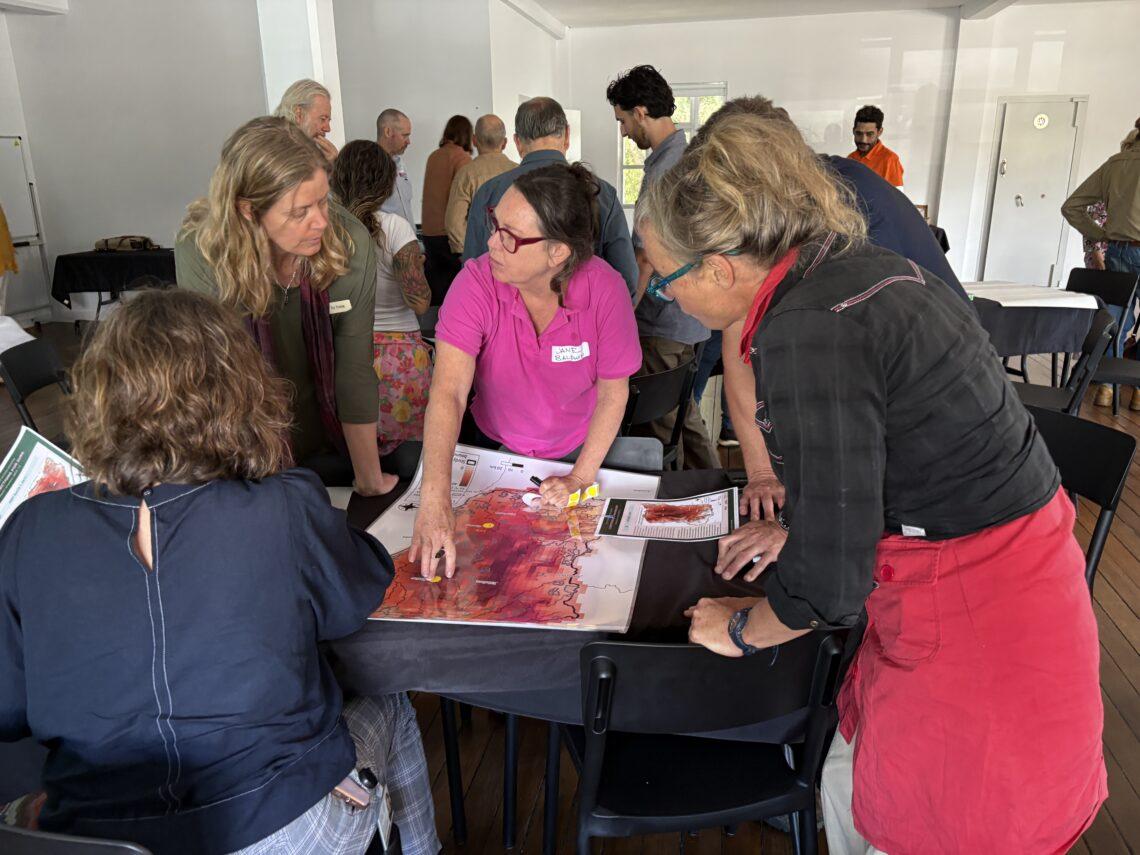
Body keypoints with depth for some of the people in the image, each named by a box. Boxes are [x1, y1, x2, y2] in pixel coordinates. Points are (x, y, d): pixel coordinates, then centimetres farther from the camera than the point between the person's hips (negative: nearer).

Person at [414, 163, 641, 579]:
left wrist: (581, 477, -18)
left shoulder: (605, 289, -27)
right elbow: (448, 392, -36)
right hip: (494, 447, 1)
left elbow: (614, 391, -15)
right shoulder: (476, 283, -28)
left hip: (578, 452, 0)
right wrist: (435, 497, -46)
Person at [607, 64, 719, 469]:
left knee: (661, 424, 2)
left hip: (664, 323, -10)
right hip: (691, 315, 10)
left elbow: (646, 260, -22)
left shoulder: (664, 170, -20)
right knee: (683, 411, 20)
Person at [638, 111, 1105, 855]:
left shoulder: (806, 332, -27)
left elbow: (830, 583, -22)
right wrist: (799, 527, 22)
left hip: (971, 626, -8)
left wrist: (740, 631, -2)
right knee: (849, 795, 21)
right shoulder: (858, 265, 3)